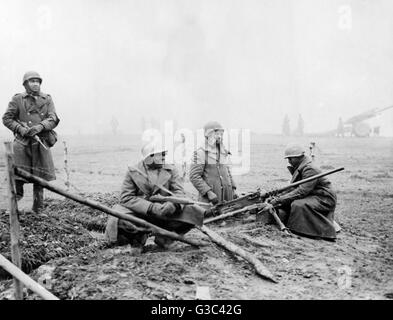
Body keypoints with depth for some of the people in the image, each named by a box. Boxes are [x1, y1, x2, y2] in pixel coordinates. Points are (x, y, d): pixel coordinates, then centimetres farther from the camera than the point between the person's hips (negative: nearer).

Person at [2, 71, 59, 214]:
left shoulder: (47, 99, 7)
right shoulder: (17, 99, 2)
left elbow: (53, 119, -2)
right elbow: (6, 118, 2)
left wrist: (40, 126, -20)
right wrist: (21, 129, -14)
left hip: (41, 142, 2)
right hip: (22, 142, -2)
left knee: (39, 177, 6)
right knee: (17, 172, -10)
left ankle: (37, 208, 18)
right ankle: (18, 194, 19)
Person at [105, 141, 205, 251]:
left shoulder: (171, 170, 6)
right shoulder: (132, 171, -2)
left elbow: (179, 192, -2)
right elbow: (126, 197, -11)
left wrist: (174, 204, -28)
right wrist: (151, 207, -25)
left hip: (164, 214, 3)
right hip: (139, 214, -2)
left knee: (192, 212, -19)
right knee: (116, 221, -31)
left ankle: (163, 236, 1)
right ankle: (139, 236, 1)